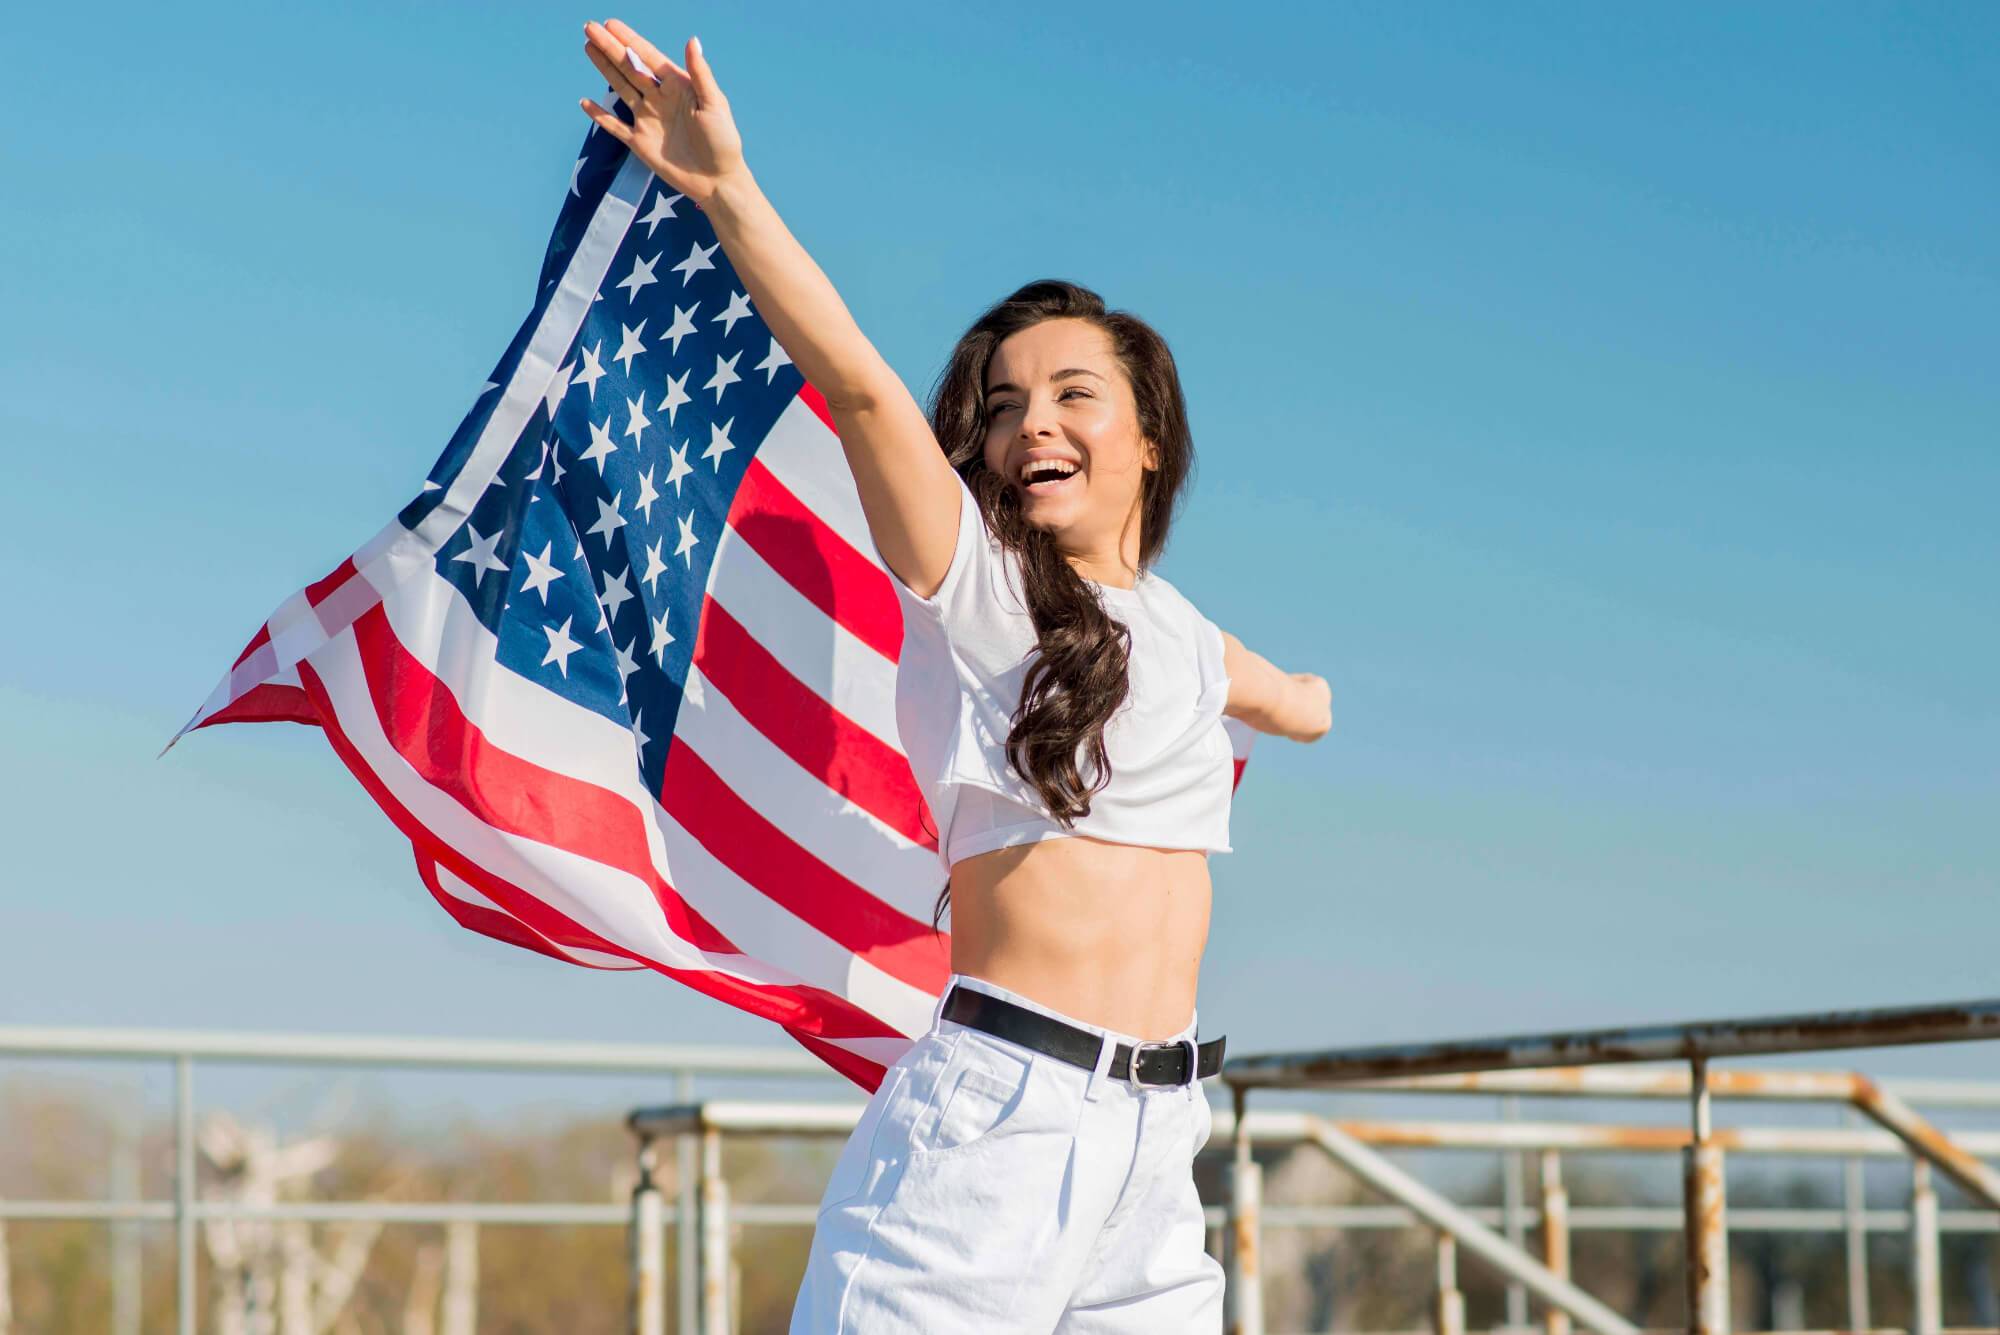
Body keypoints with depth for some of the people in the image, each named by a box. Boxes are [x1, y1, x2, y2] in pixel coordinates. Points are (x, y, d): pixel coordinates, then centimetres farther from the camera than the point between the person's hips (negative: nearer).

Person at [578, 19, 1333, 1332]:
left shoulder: (1182, 636, 17)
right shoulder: (972, 582, 0)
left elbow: (1289, 699, 43)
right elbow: (857, 384, -15)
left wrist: (1304, 702, 66)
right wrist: (726, 188, -30)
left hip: (1155, 1133, 6)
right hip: (993, 1117, -6)